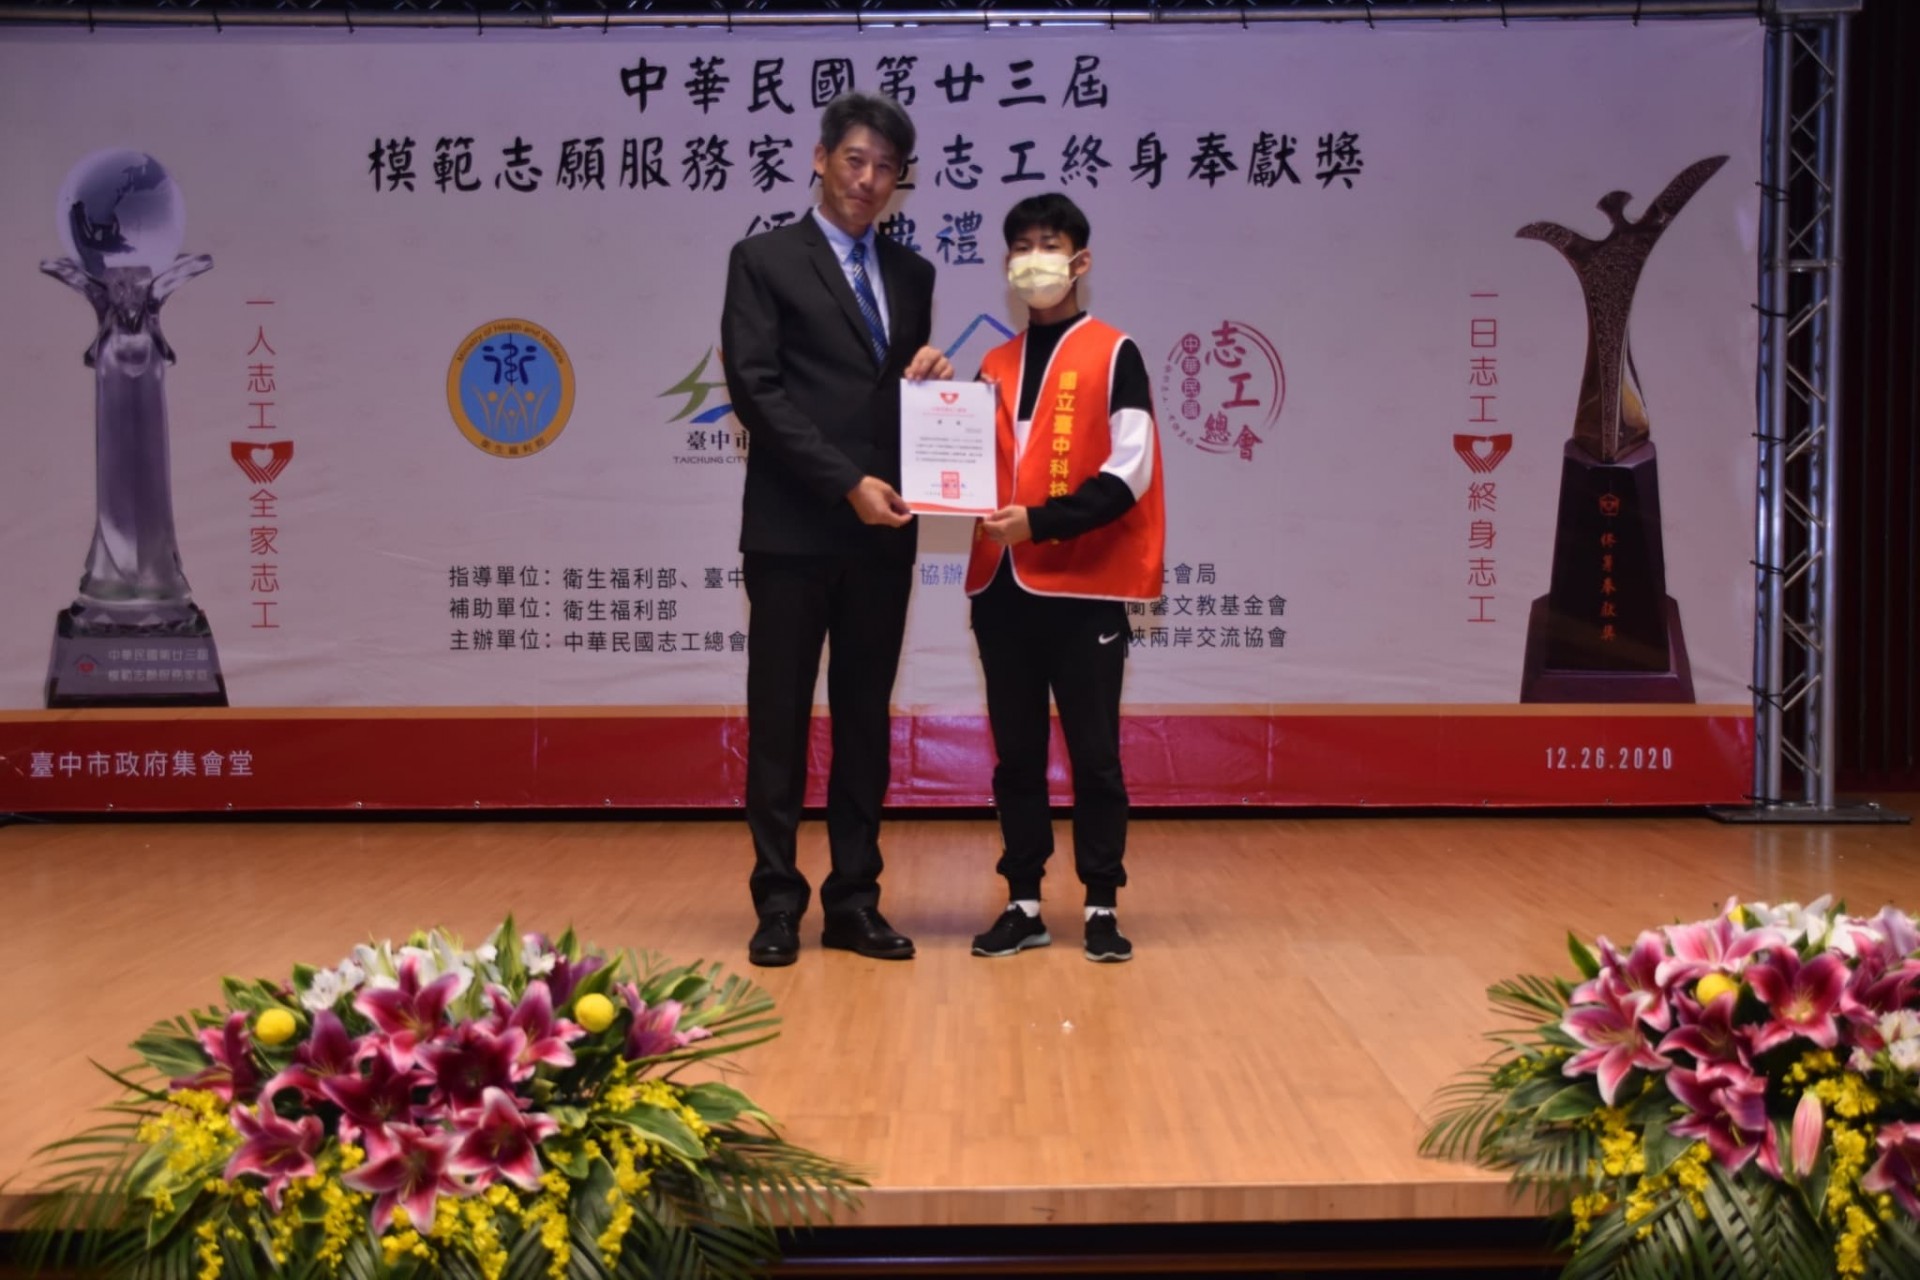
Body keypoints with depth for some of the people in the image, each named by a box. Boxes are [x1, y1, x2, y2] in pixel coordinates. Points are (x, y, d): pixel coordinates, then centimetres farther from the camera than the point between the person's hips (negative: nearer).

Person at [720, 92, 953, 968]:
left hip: (882, 530, 5)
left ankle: (855, 901, 15)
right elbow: (755, 391, -9)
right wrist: (847, 483, -15)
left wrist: (931, 376, -4)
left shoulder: (911, 274, 15)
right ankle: (778, 903, 10)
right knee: (779, 720, 2)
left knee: (866, 720, 8)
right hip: (793, 528, -4)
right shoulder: (764, 260, 0)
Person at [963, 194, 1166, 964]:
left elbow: (1130, 473, -9)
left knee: (1093, 754, 0)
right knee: (1015, 754, 8)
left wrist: (1042, 521, -19)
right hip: (1003, 586, 5)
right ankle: (1024, 904, 16)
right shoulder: (995, 368, 16)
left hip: (1084, 589, -5)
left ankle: (1101, 906, 10)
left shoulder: (1112, 355, 0)